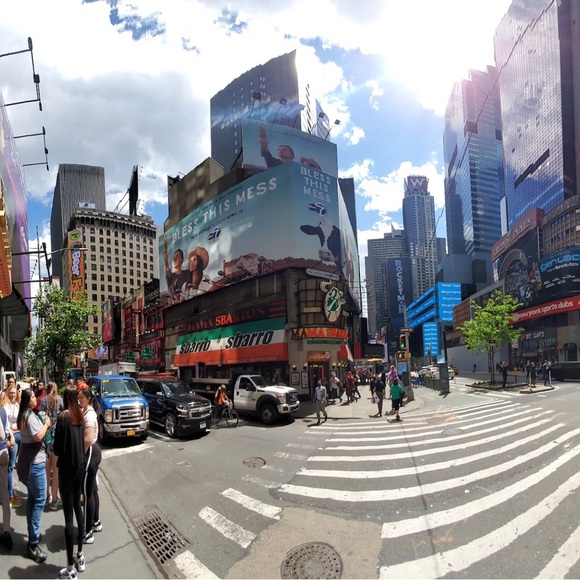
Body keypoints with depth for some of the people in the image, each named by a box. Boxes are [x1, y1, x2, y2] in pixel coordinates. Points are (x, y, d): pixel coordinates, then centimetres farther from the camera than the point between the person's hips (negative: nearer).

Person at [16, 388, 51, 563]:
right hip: (35, 462, -11)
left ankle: (32, 534, 29)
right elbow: (38, 436, -26)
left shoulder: (24, 415, 12)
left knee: (32, 498, 18)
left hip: (28, 461, 11)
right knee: (39, 500, -7)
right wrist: (46, 424, -12)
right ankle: (33, 544, -5)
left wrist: (44, 426, 8)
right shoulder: (30, 416, -20)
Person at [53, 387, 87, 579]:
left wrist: (54, 467, 0)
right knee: (78, 507, 19)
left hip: (67, 468, -6)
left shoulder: (63, 417, -16)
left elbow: (58, 447, -13)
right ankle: (80, 556, 29)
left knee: (68, 516, -1)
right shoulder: (80, 415, 3)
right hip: (80, 465, 7)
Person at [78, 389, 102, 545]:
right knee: (92, 490, 19)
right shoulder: (85, 412, 10)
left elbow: (88, 439, -29)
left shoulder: (89, 415, -21)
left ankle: (88, 533, 7)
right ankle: (96, 522, 33)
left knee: (87, 492, -2)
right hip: (92, 451, 10)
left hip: (90, 453, -10)